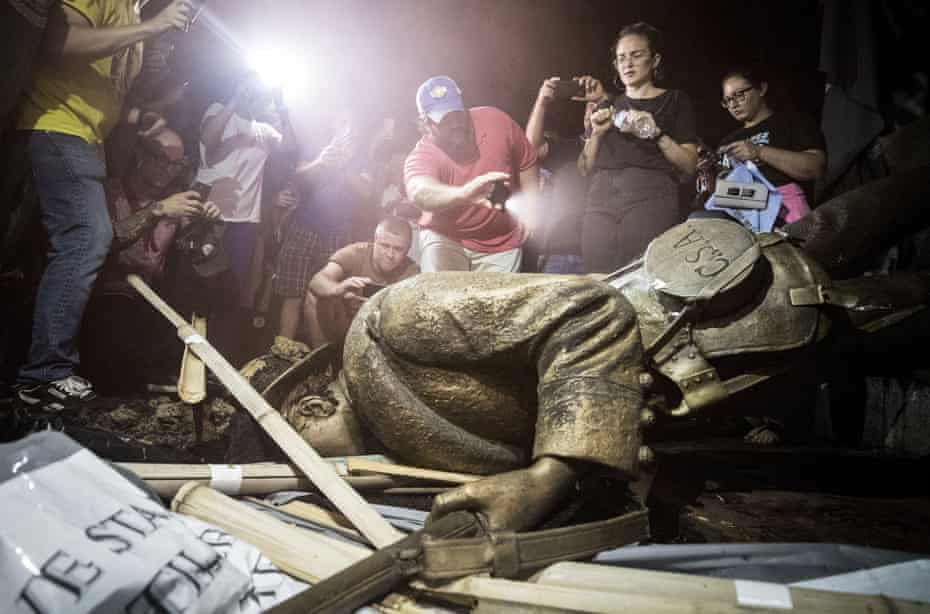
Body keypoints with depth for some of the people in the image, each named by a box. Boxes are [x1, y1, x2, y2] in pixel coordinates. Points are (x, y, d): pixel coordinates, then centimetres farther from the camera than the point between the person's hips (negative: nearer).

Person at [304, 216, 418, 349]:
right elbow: (316, 282, -30)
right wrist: (338, 289, -53)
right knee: (315, 294, -22)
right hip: (341, 328, 0)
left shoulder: (411, 272, -15)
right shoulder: (355, 253, -16)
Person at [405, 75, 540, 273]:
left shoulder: (496, 121, -12)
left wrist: (529, 206, -5)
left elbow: (526, 163, 3)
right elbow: (419, 192, -46)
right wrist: (463, 193, -64)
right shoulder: (422, 156, -22)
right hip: (446, 239, -2)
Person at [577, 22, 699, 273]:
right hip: (600, 208, 3)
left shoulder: (674, 100, 12)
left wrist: (657, 134, -10)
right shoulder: (607, 106, 22)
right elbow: (585, 169, 15)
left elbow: (690, 164, 3)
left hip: (651, 204, -3)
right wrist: (596, 132, 0)